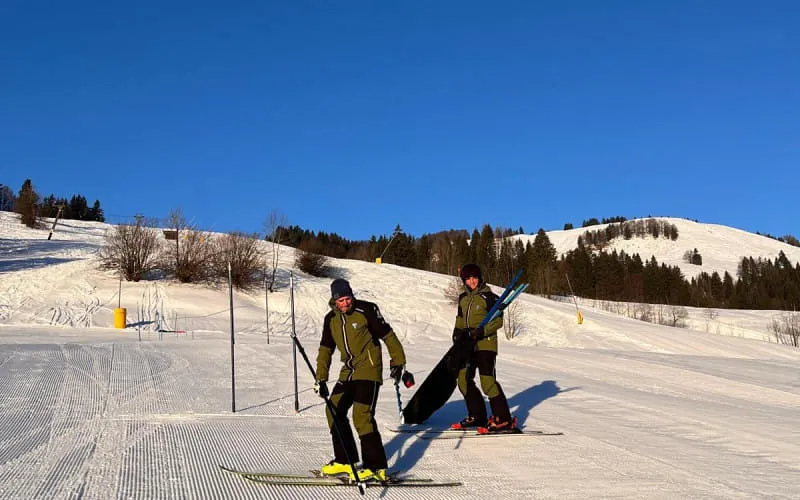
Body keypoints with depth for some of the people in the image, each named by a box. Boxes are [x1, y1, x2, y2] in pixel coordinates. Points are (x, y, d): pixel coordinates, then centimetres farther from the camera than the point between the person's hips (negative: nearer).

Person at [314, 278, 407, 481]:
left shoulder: (366, 310, -10)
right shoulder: (331, 319, 7)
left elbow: (388, 336, -4)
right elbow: (325, 350, 13)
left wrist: (397, 362, -4)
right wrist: (321, 379, 6)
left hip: (368, 371, -7)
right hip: (348, 372, 7)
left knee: (362, 415, -16)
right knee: (334, 410, 6)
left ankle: (376, 467, -10)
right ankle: (345, 460, 18)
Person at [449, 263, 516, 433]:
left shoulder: (489, 297, -7)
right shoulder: (463, 298, 14)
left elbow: (498, 321, -10)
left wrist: (482, 331, -23)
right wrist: (458, 332, 7)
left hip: (485, 344, -8)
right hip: (468, 345, 8)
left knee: (487, 381, -14)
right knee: (464, 380, 8)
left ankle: (503, 420, -7)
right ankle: (477, 416, 20)